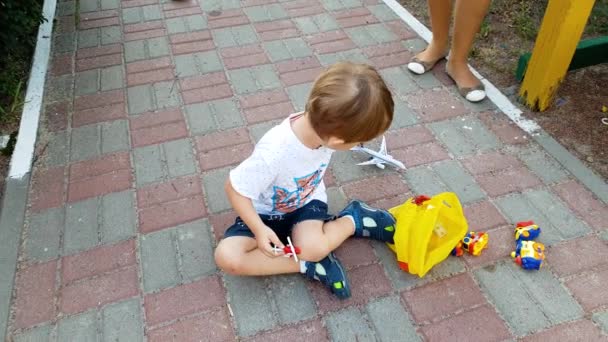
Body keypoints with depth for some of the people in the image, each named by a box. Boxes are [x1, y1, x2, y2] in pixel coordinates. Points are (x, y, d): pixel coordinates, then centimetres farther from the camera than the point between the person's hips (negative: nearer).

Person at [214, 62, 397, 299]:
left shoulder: (322, 125, -25)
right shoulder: (273, 155, -41)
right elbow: (234, 188, -23)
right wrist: (259, 229, -28)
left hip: (307, 201, 2)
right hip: (266, 211, -1)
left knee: (313, 248, -29)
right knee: (227, 257, -23)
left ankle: (352, 220, -2)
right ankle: (307, 265, -16)